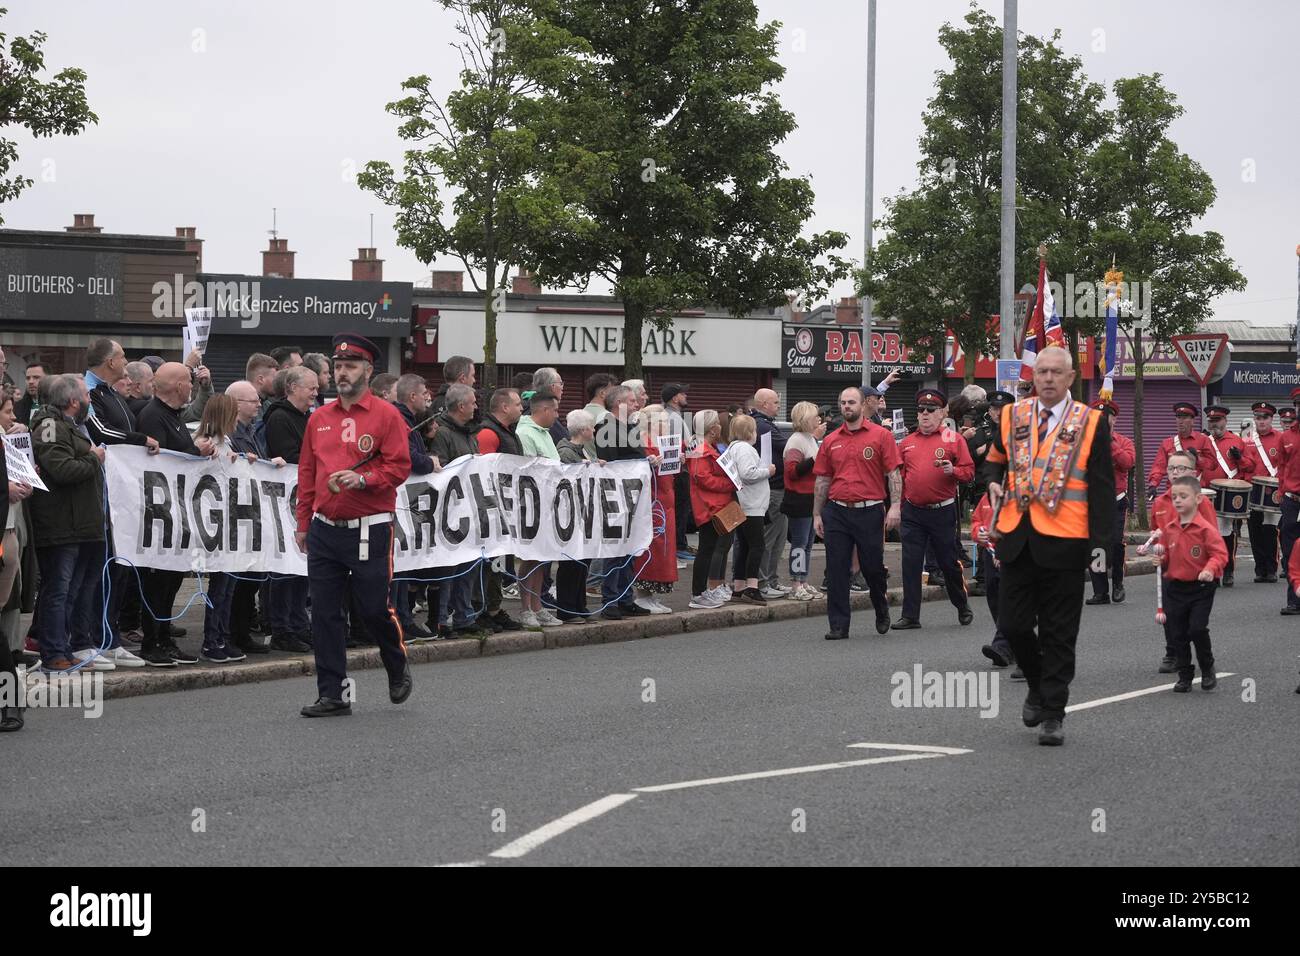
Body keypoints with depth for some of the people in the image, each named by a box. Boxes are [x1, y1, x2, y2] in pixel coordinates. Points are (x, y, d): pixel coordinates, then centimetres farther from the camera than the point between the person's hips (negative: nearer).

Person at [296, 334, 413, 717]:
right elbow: (306, 473, 15)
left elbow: (400, 466, -7)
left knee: (375, 609, 0)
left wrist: (362, 479, -22)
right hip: (324, 531, 4)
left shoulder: (386, 415, -3)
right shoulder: (319, 418, 11)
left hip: (369, 531, -4)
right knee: (324, 613, 1)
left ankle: (398, 667, 29)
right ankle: (332, 695, 6)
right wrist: (303, 524, 13)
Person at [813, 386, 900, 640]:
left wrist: (895, 506, -13)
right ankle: (839, 625, 4)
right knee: (836, 571, 0)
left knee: (872, 567, 5)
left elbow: (894, 473, -3)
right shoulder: (831, 441, 10)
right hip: (836, 512, 3)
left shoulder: (881, 436, 0)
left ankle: (881, 608, 34)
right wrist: (817, 515, 10)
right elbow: (822, 480, 13)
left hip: (870, 512, -3)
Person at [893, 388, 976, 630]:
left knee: (948, 562, 6)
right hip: (912, 512, 3)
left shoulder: (953, 439, 1)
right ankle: (910, 616, 3)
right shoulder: (907, 443, 10)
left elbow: (969, 471, -2)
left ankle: (962, 606, 28)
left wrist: (952, 470, -22)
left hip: (942, 510, -3)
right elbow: (899, 476, 13)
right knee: (910, 563, -1)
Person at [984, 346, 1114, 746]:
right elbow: (994, 461, 24)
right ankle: (1038, 686, 31)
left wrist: (1100, 543, -8)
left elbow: (1102, 488, -2)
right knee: (1013, 624, 6)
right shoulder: (1013, 416, 8)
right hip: (1017, 539, 3)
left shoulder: (1091, 423, -1)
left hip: (1064, 543, -3)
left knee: (1058, 634, 2)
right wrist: (994, 486, 1)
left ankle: (1052, 714, 10)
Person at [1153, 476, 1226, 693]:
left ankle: (1208, 670, 11)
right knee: (1176, 634, 6)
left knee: (1197, 629, -13)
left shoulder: (1205, 529, -11)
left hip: (1201, 587, -5)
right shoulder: (1168, 529, 5)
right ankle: (1185, 676, 18)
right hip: (1175, 587, 5)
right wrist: (1160, 559, -4)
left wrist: (1210, 569, -30)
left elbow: (1220, 554, -13)